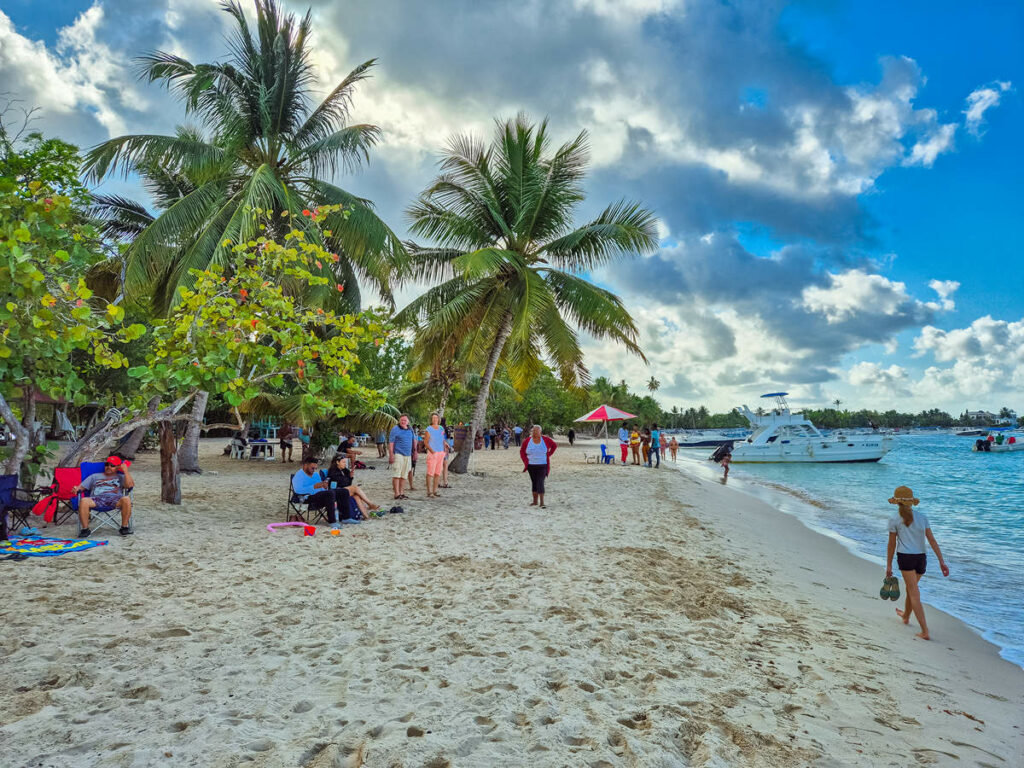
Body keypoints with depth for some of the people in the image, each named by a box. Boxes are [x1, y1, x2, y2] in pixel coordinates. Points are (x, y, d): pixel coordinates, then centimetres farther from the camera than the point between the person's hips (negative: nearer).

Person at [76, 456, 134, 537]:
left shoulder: (121, 477, 27)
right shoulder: (95, 476, 34)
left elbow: (130, 485, 6)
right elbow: (82, 486, 26)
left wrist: (125, 470, 8)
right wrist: (76, 488, 2)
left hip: (114, 498, -1)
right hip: (96, 498, 2)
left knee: (126, 499, -37)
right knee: (83, 501, -34)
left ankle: (124, 527, -25)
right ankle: (85, 529, -22)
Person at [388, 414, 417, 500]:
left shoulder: (410, 429, 14)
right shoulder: (395, 429, -4)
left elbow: (414, 440, 25)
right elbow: (391, 443, -9)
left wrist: (415, 450, 17)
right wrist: (391, 455, -15)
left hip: (408, 455, 6)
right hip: (398, 454, -6)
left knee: (404, 475, 9)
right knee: (396, 475, -8)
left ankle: (401, 493, 15)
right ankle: (397, 493, -7)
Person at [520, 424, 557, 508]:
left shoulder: (545, 440, -5)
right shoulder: (527, 441, -2)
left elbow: (554, 445, 11)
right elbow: (522, 451, 10)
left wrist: (548, 454, 3)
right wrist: (526, 461, 0)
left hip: (542, 466, -3)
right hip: (531, 466, 3)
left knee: (540, 483, -11)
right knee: (534, 483, 12)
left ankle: (542, 502, -12)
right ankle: (535, 501, 23)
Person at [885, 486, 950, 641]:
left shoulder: (894, 519, 1)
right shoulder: (922, 517, 9)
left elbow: (892, 545, 3)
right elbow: (932, 540, 3)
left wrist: (888, 566, 9)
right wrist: (941, 561, 2)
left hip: (905, 558, -4)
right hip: (921, 558, 5)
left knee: (914, 594, -4)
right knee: (910, 587, 25)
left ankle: (925, 631, -11)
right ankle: (906, 616, 46)